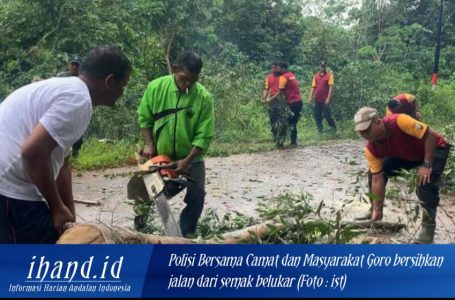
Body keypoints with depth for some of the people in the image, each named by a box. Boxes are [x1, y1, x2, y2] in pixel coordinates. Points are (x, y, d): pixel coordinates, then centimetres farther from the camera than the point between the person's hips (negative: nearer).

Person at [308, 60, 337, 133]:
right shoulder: (316, 75, 11)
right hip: (317, 100, 5)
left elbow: (331, 87, -8)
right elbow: (313, 87, 12)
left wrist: (328, 98, -17)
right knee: (317, 116, 5)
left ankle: (334, 129, 10)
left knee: (327, 115, -6)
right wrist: (310, 97, 1)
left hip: (325, 100, -4)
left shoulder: (329, 74, -1)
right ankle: (320, 131, 15)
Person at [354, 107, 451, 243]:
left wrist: (427, 165, -33)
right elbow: (378, 179, -16)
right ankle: (374, 214, 13)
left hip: (435, 149, -6)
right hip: (406, 155, 6)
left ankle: (428, 226, -14)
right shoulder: (371, 149, -19)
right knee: (373, 173, -3)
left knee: (425, 183, -30)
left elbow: (431, 135, -34)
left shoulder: (399, 121, -39)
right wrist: (377, 210, -18)